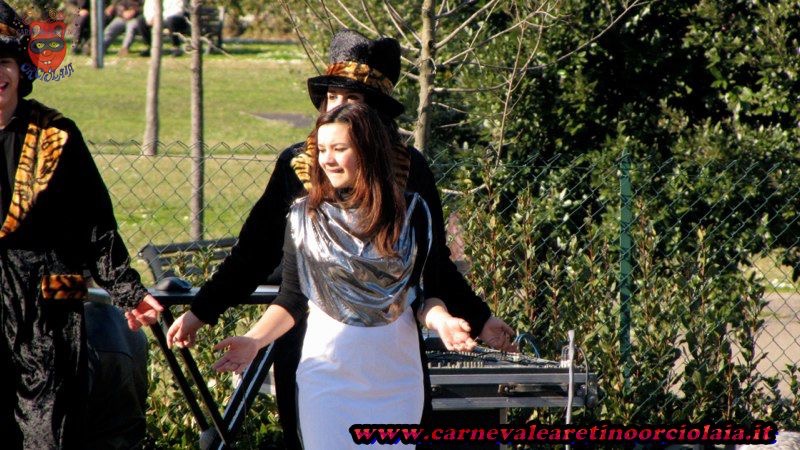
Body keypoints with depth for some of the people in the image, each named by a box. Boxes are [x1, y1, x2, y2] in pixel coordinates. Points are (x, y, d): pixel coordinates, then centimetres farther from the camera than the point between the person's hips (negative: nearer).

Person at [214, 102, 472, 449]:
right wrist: (254, 340, -10)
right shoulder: (305, 216, 2)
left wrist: (441, 320, -17)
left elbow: (425, 294, 4)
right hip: (326, 366, 0)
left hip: (394, 373, 0)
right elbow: (291, 299, 5)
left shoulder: (411, 213, 1)